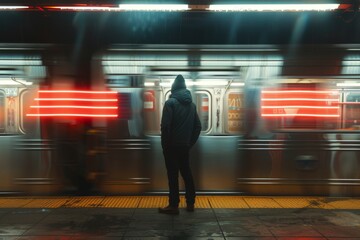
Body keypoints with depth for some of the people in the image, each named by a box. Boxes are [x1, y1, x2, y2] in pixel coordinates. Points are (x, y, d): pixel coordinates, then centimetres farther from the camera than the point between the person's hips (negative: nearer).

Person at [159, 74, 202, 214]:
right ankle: (190, 203, 19)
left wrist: (165, 144, -7)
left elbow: (165, 125, -16)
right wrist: (190, 142, 14)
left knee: (173, 175, -1)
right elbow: (198, 126, 10)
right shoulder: (192, 104, 10)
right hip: (185, 146, 6)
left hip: (172, 145, -6)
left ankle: (173, 206, 5)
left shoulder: (170, 102, -9)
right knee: (186, 173, 13)